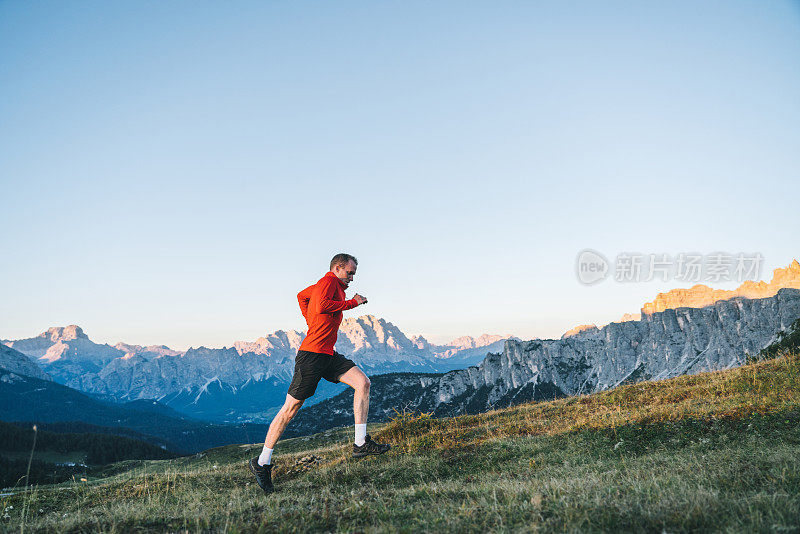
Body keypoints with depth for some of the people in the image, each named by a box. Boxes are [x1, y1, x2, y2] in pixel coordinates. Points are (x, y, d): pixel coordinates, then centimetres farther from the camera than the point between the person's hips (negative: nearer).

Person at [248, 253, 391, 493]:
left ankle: (361, 444, -2)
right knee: (291, 407, -3)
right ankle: (262, 463, 8)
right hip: (312, 355, -10)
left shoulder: (329, 285, 19)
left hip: (328, 356, 10)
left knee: (362, 382, -3)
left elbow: (302, 296, 34)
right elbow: (321, 306, -30)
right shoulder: (328, 282, -9)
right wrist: (352, 303, -18)